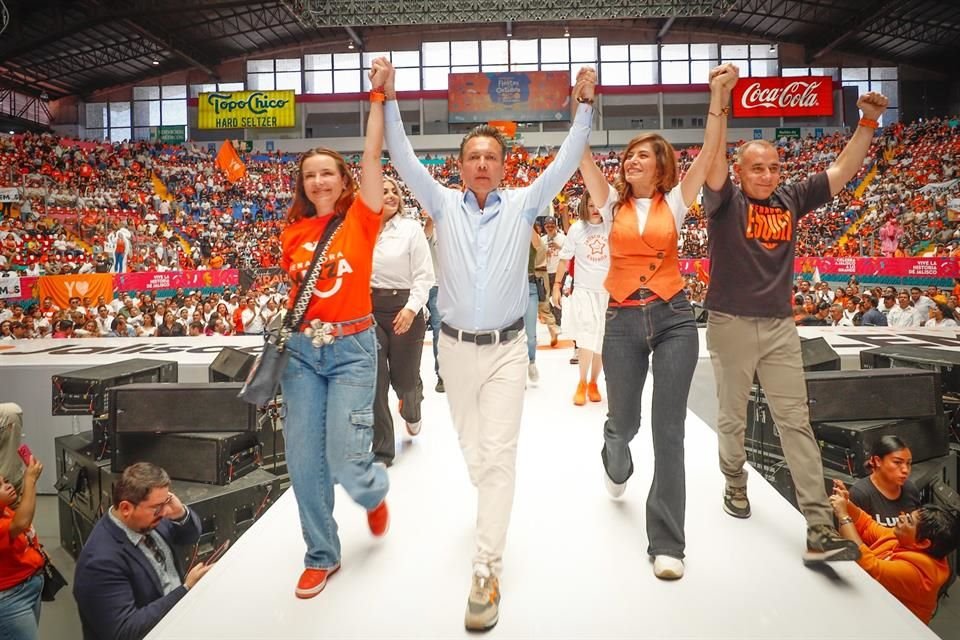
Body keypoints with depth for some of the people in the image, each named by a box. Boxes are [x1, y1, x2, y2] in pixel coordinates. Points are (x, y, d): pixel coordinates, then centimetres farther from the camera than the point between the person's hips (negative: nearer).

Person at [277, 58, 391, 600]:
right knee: (303, 459, 3)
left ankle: (376, 492, 32)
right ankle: (322, 556, 23)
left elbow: (373, 156, -13)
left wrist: (379, 94, -15)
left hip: (352, 348, -4)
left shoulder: (361, 219, -3)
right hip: (301, 349, 4)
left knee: (346, 459, -8)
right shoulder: (293, 232, 8)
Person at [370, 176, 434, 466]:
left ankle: (411, 412, 47)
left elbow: (425, 275, -5)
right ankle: (381, 451, 11)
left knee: (404, 378, 8)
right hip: (369, 309, 2)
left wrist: (411, 308, -15)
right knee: (375, 382, -1)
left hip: (403, 308, -1)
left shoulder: (411, 228, -2)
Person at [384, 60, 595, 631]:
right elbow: (404, 160, -2)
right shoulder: (444, 204, 2)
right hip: (456, 346, 2)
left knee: (499, 452, -7)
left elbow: (566, 162, -3)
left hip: (507, 347, -2)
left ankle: (487, 572, -2)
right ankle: (492, 506, 48)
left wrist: (585, 105, -8)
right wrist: (389, 102, -8)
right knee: (472, 448, 17)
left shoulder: (523, 204, 0)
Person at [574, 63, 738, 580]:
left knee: (669, 430, -3)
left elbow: (710, 153, -6)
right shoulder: (612, 204, 8)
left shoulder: (674, 202, 5)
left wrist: (719, 98, -15)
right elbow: (583, 155, -1)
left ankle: (667, 543, 7)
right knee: (623, 422, 13)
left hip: (674, 319, -1)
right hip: (623, 322, 1)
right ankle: (616, 466, 52)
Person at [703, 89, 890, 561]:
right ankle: (735, 484, 36)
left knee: (796, 421, 0)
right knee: (732, 418, 10)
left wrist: (868, 121, 0)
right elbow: (714, 160, -21)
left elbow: (843, 170, 9)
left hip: (780, 327, 3)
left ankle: (819, 529, 0)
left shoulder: (791, 200, 7)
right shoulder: (725, 202, -5)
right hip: (731, 324, -3)